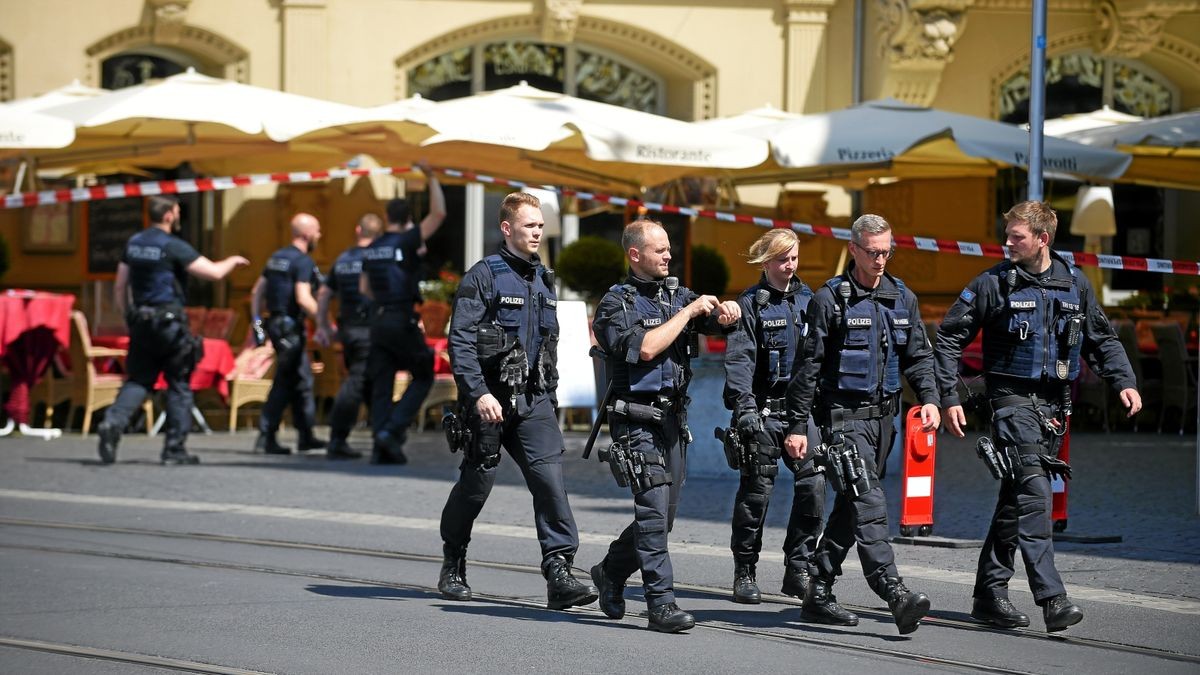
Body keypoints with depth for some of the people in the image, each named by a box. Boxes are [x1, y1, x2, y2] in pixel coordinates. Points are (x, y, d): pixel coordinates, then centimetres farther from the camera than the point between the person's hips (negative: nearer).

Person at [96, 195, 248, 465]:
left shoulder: (133, 243, 10)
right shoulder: (173, 247, -11)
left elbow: (120, 287, 13)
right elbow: (214, 272, -13)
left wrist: (128, 318, 21)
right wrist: (233, 261, 6)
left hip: (141, 320, 6)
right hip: (169, 321, -6)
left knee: (138, 380, 8)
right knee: (179, 385, 5)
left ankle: (113, 423, -17)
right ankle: (174, 448, 5)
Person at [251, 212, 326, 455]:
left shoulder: (277, 257, 15)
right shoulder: (303, 261, -12)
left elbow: (257, 292, 18)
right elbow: (303, 299, -22)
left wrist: (257, 321, 21)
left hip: (276, 323, 9)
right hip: (291, 326, -9)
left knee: (302, 379, 16)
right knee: (284, 383, -5)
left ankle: (306, 435, 21)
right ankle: (266, 437, -7)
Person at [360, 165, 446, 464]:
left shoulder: (372, 249, 10)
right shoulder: (405, 242, -9)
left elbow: (364, 288, 17)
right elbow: (438, 214, -12)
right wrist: (432, 178, -6)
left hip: (379, 319, 6)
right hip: (403, 321, -6)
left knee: (381, 386, 7)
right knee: (422, 377, 8)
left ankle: (381, 446, 2)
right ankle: (393, 429, -7)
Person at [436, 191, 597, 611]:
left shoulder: (543, 280, 15)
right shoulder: (484, 276, -7)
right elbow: (460, 340, -14)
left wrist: (550, 395, 20)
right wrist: (478, 394, -21)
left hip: (534, 401, 5)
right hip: (490, 399, -5)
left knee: (549, 476, -11)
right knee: (477, 483, 6)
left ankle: (559, 574, -16)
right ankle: (453, 567, 27)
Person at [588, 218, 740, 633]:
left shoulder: (678, 295, 13)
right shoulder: (616, 303, -6)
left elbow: (719, 322, 8)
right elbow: (644, 348, -19)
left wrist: (725, 312, -16)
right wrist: (689, 312, -15)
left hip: (673, 419, 7)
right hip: (636, 422, -7)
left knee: (663, 515, 12)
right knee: (653, 511, -13)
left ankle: (611, 572, 32)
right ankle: (661, 602, -12)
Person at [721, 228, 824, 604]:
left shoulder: (807, 299, 13)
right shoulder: (751, 303, -2)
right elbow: (739, 358, -10)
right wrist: (744, 404, -21)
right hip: (764, 409, -4)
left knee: (814, 482, -8)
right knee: (757, 489, 0)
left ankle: (799, 570, 1)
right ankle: (744, 574, 10)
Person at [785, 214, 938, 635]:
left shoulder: (902, 298, 12)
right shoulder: (829, 299, -4)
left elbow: (918, 355, 15)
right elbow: (808, 365, -4)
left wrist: (928, 398, -3)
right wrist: (797, 426, -6)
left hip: (883, 416, 6)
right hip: (843, 415, -6)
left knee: (850, 506, 11)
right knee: (869, 503, -17)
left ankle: (819, 595, 19)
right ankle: (896, 596, -28)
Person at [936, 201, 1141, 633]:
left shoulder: (1074, 285, 8)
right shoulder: (994, 284, -3)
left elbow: (1102, 340, 17)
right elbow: (949, 337, 1)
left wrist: (1123, 382, 1)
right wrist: (949, 397, -5)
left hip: (1054, 403, 4)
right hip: (1012, 398, -4)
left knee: (1016, 499, 10)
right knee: (1033, 493, -17)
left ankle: (990, 593, 19)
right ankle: (1052, 599, -24)